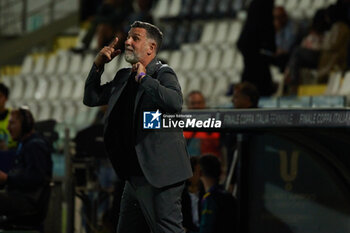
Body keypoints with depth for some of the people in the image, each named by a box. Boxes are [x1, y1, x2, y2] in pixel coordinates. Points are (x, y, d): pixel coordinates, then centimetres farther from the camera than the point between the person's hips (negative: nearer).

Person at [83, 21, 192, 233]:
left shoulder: (163, 73, -8)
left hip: (159, 174, -9)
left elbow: (176, 103, -28)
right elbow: (91, 98, 22)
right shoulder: (124, 77, 16)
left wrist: (144, 78, -20)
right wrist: (98, 66, 10)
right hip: (135, 175, 9)